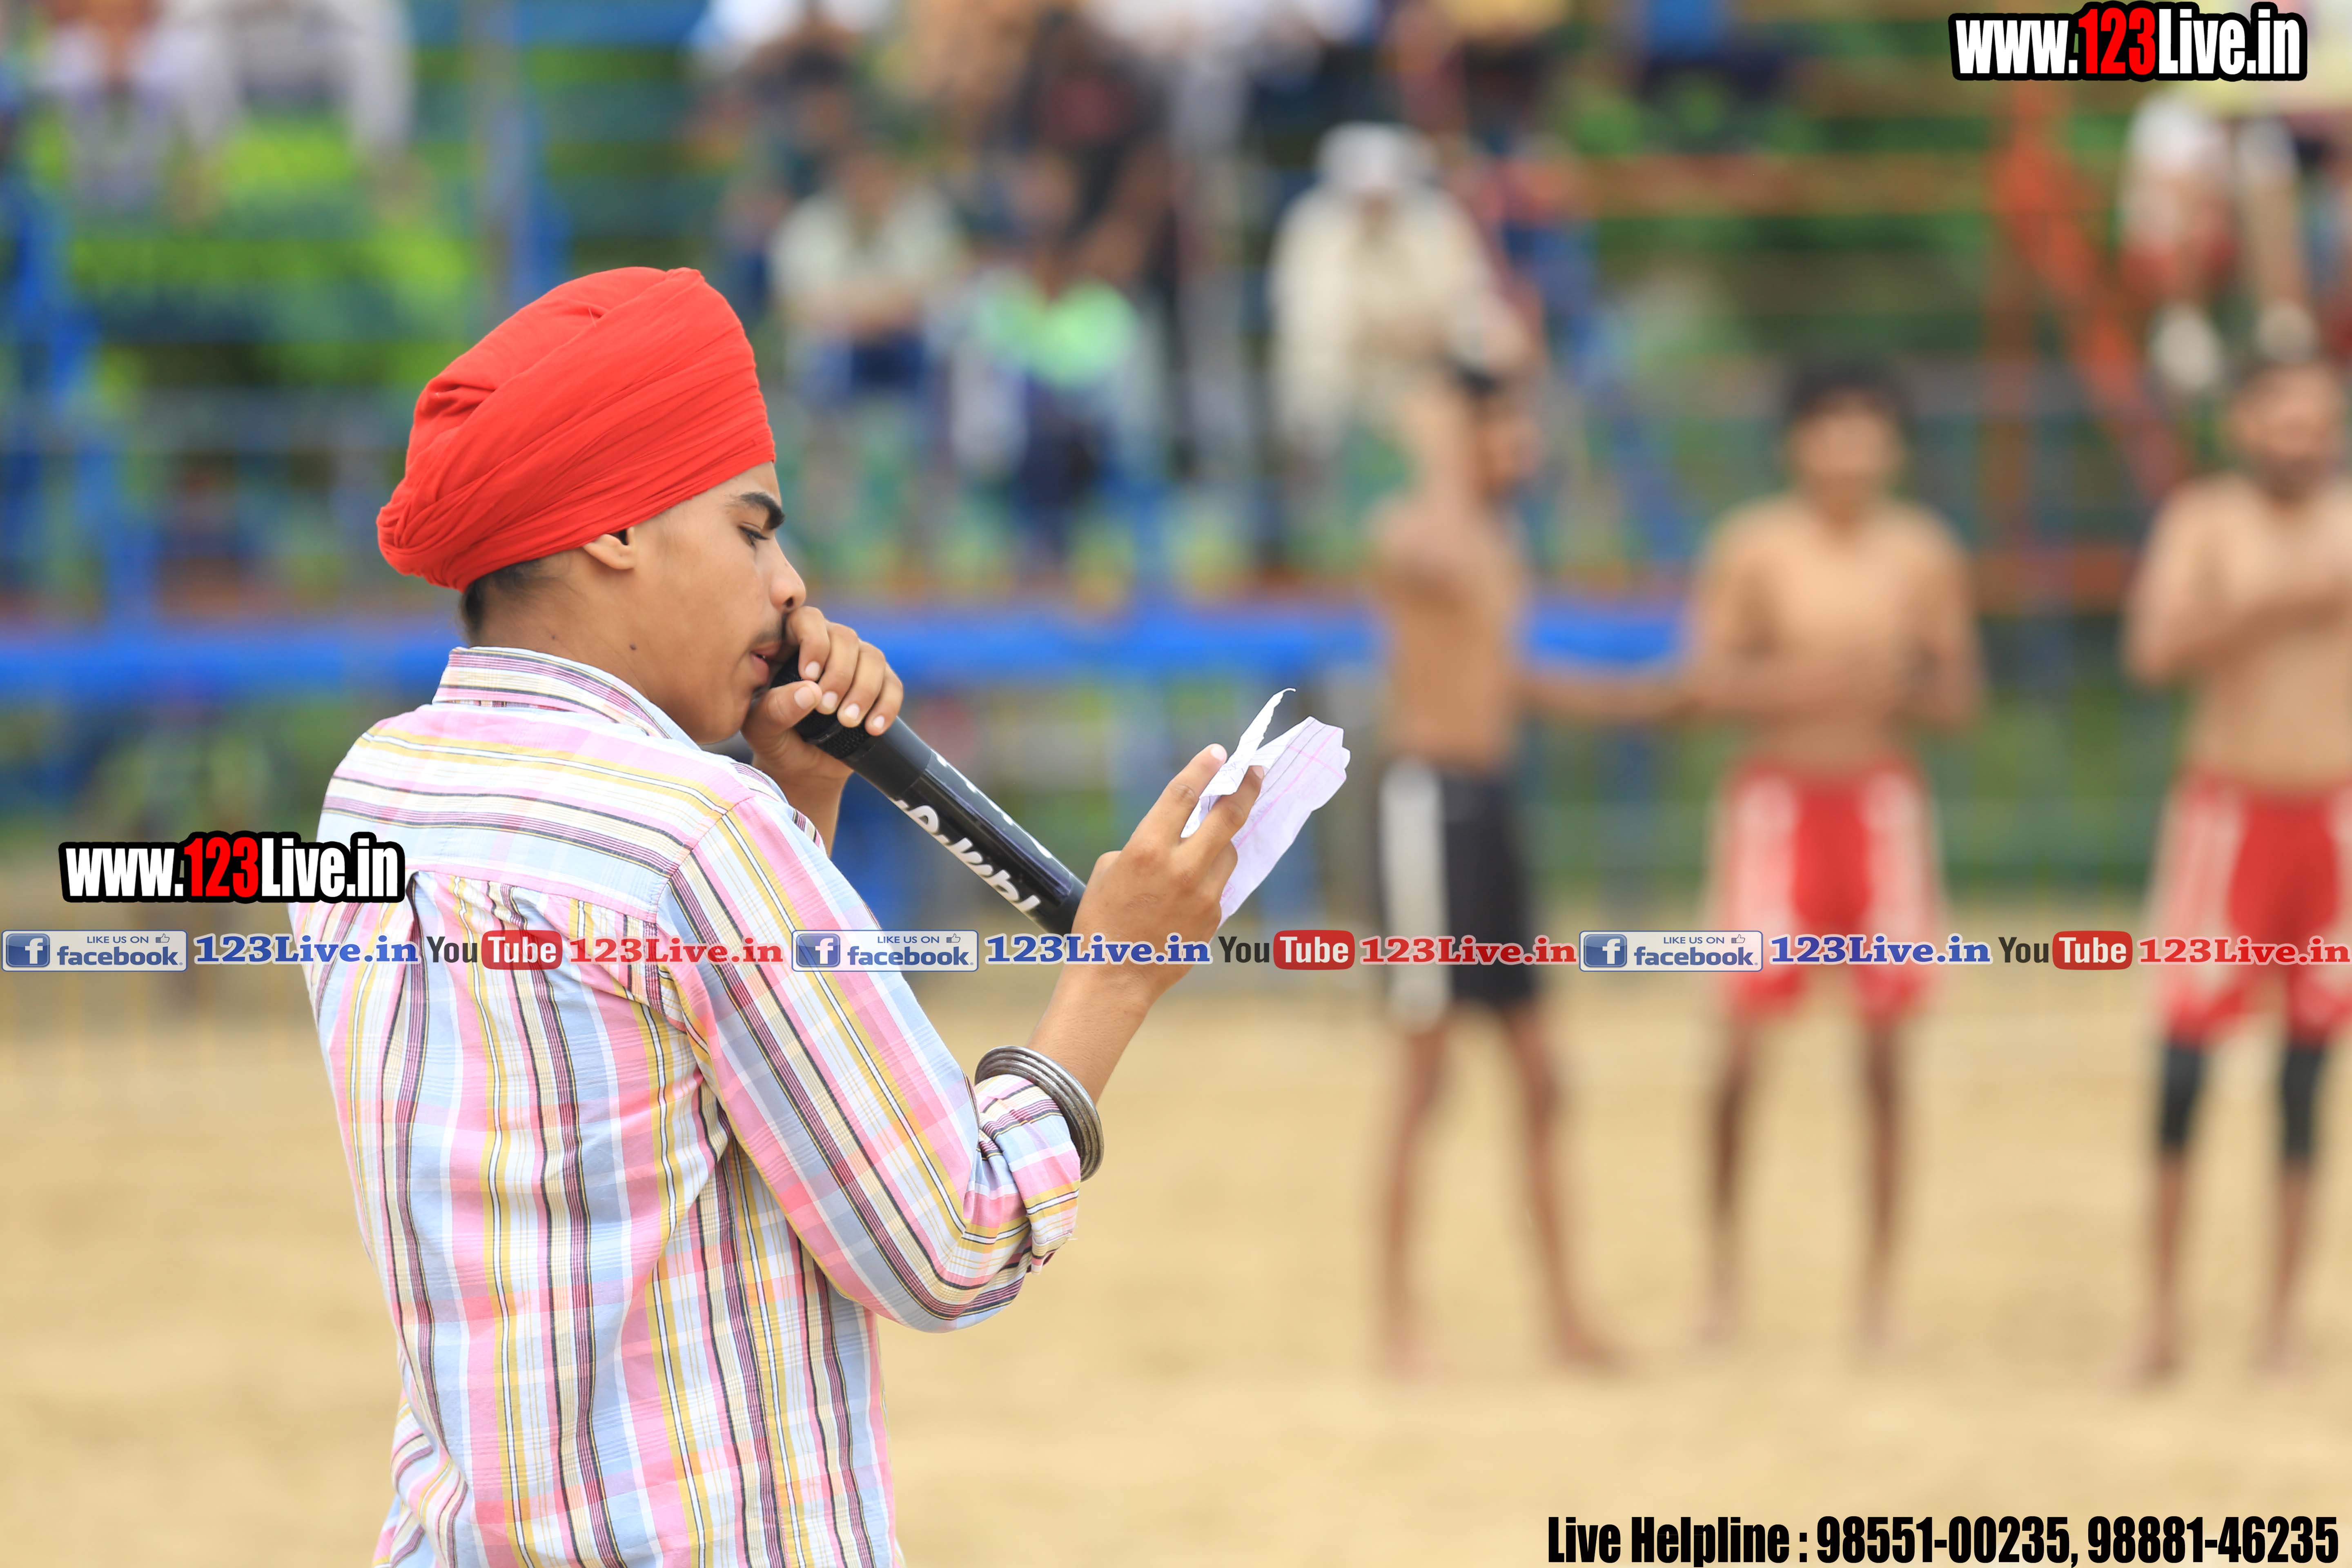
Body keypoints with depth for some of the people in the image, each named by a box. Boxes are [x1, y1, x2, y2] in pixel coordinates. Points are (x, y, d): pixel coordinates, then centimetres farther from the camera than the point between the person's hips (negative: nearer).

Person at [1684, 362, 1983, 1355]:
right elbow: (1711, 681, -6)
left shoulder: (1925, 554, 3)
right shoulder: (1753, 548, -3)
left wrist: (1900, 688, -15)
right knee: (1746, 1038, -7)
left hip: (1883, 798, 2)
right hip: (1776, 791, -2)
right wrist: (1810, 679, -21)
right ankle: (1724, 1253, 10)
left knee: (1884, 1048, 2)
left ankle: (1880, 1282, 9)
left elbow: (1960, 694, 6)